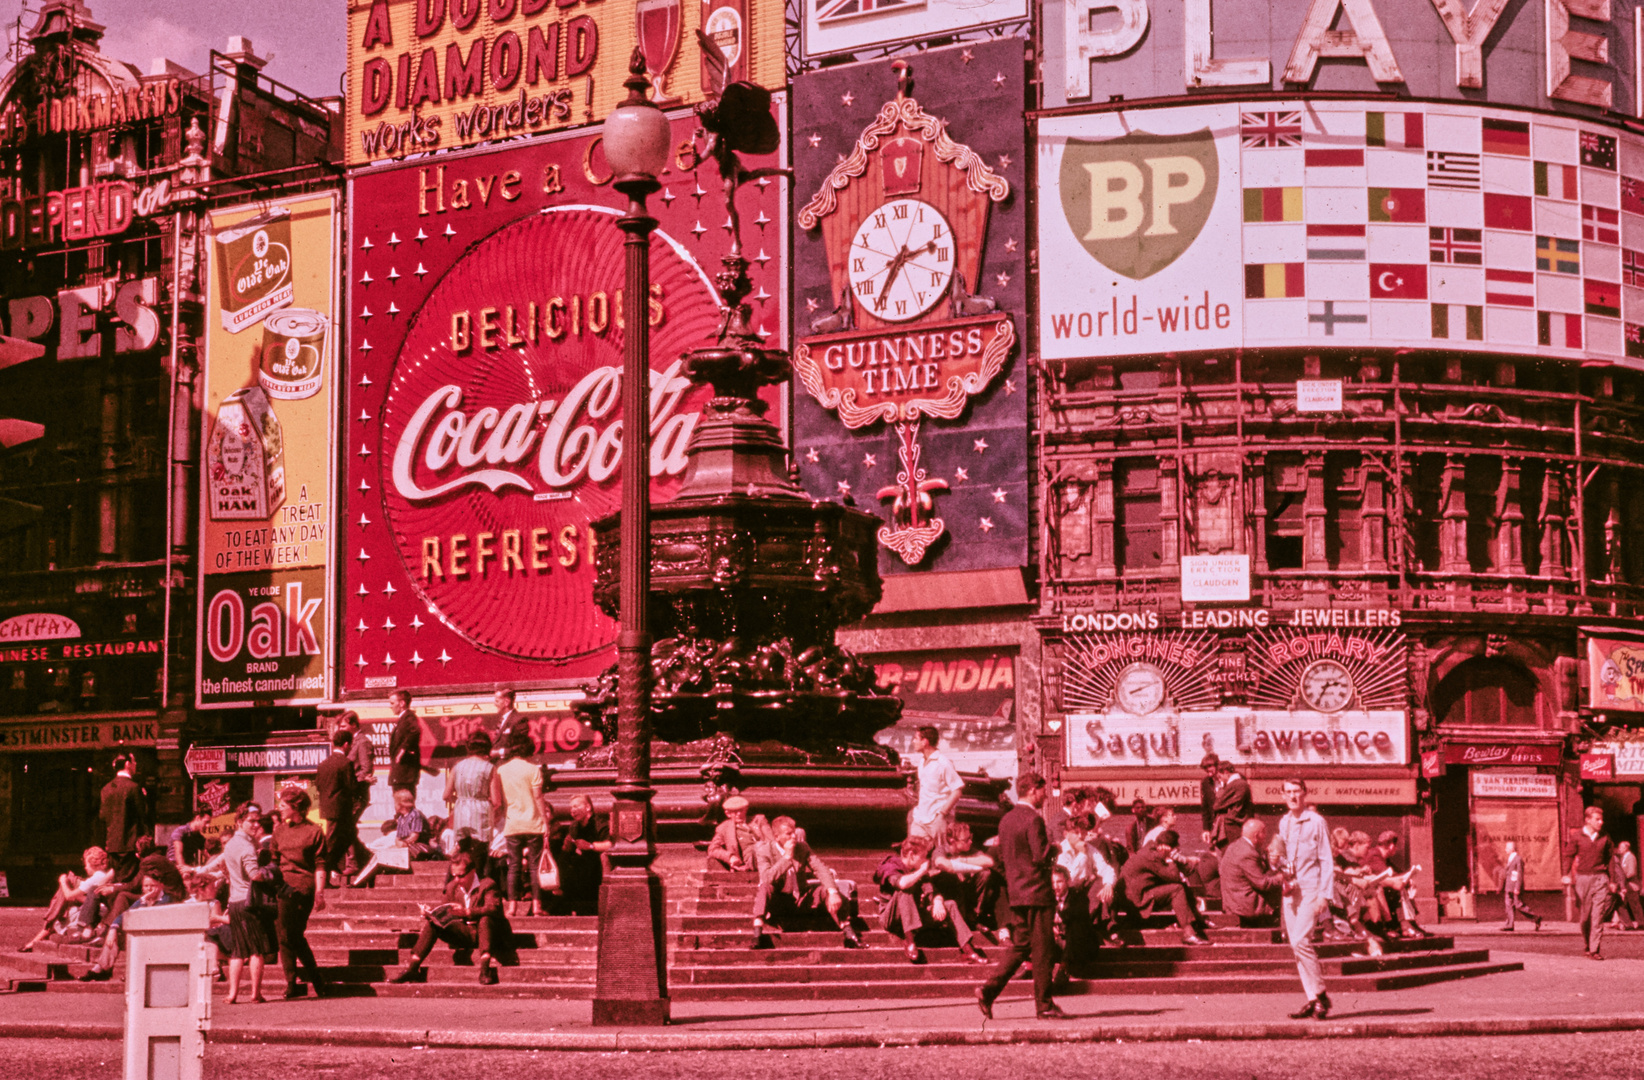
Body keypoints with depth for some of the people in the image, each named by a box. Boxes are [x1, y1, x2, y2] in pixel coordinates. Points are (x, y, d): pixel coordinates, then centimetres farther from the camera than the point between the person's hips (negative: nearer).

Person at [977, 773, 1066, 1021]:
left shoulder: (1006, 820, 11)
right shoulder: (1033, 819, -16)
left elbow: (1002, 854, 17)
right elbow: (1042, 856, -21)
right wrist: (1053, 850, -1)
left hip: (1016, 894, 8)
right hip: (1037, 892, -8)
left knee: (1020, 945, 15)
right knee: (1042, 950, -1)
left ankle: (989, 989, 4)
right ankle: (1044, 1005, 4)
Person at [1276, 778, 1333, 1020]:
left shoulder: (1316, 822, -6)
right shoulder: (1283, 823, 13)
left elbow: (1327, 861, -6)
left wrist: (1324, 894, -13)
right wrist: (1278, 862, 1)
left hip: (1310, 889, -7)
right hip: (1290, 890, 7)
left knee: (1300, 941, -18)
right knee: (1297, 945, 4)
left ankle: (1321, 995, -8)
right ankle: (1312, 1000, 9)